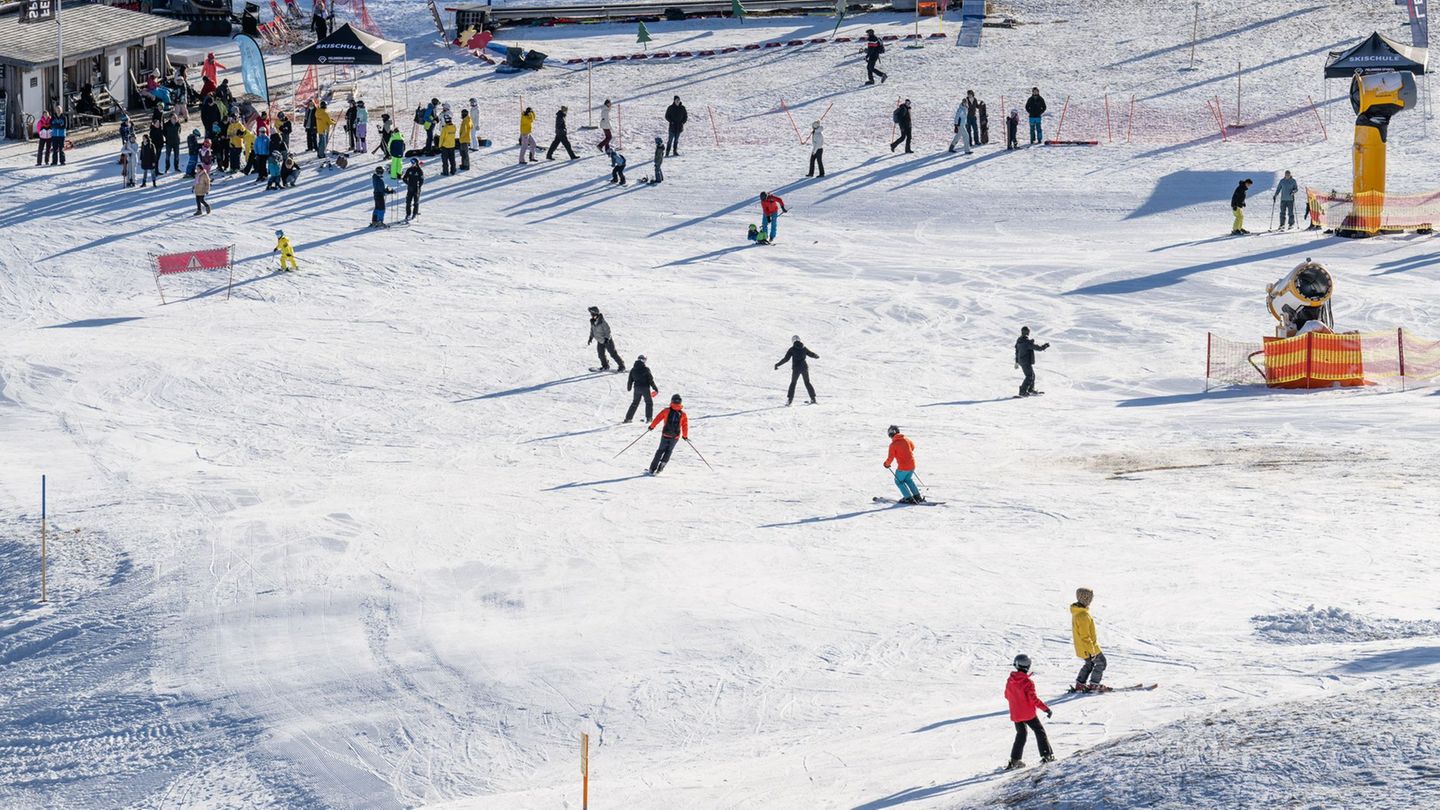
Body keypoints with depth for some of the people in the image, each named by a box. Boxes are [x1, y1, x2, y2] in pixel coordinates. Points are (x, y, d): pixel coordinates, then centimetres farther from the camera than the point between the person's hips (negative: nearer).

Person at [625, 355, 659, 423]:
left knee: (635, 403, 16)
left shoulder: (633, 369, 2)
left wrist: (629, 388, 26)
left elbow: (630, 380, 9)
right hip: (645, 388, -4)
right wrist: (655, 388, -2)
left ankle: (628, 418, 12)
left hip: (637, 388, 4)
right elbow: (650, 380, -10)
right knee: (649, 402, 12)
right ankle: (649, 418, 3)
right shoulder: (646, 369, -11)